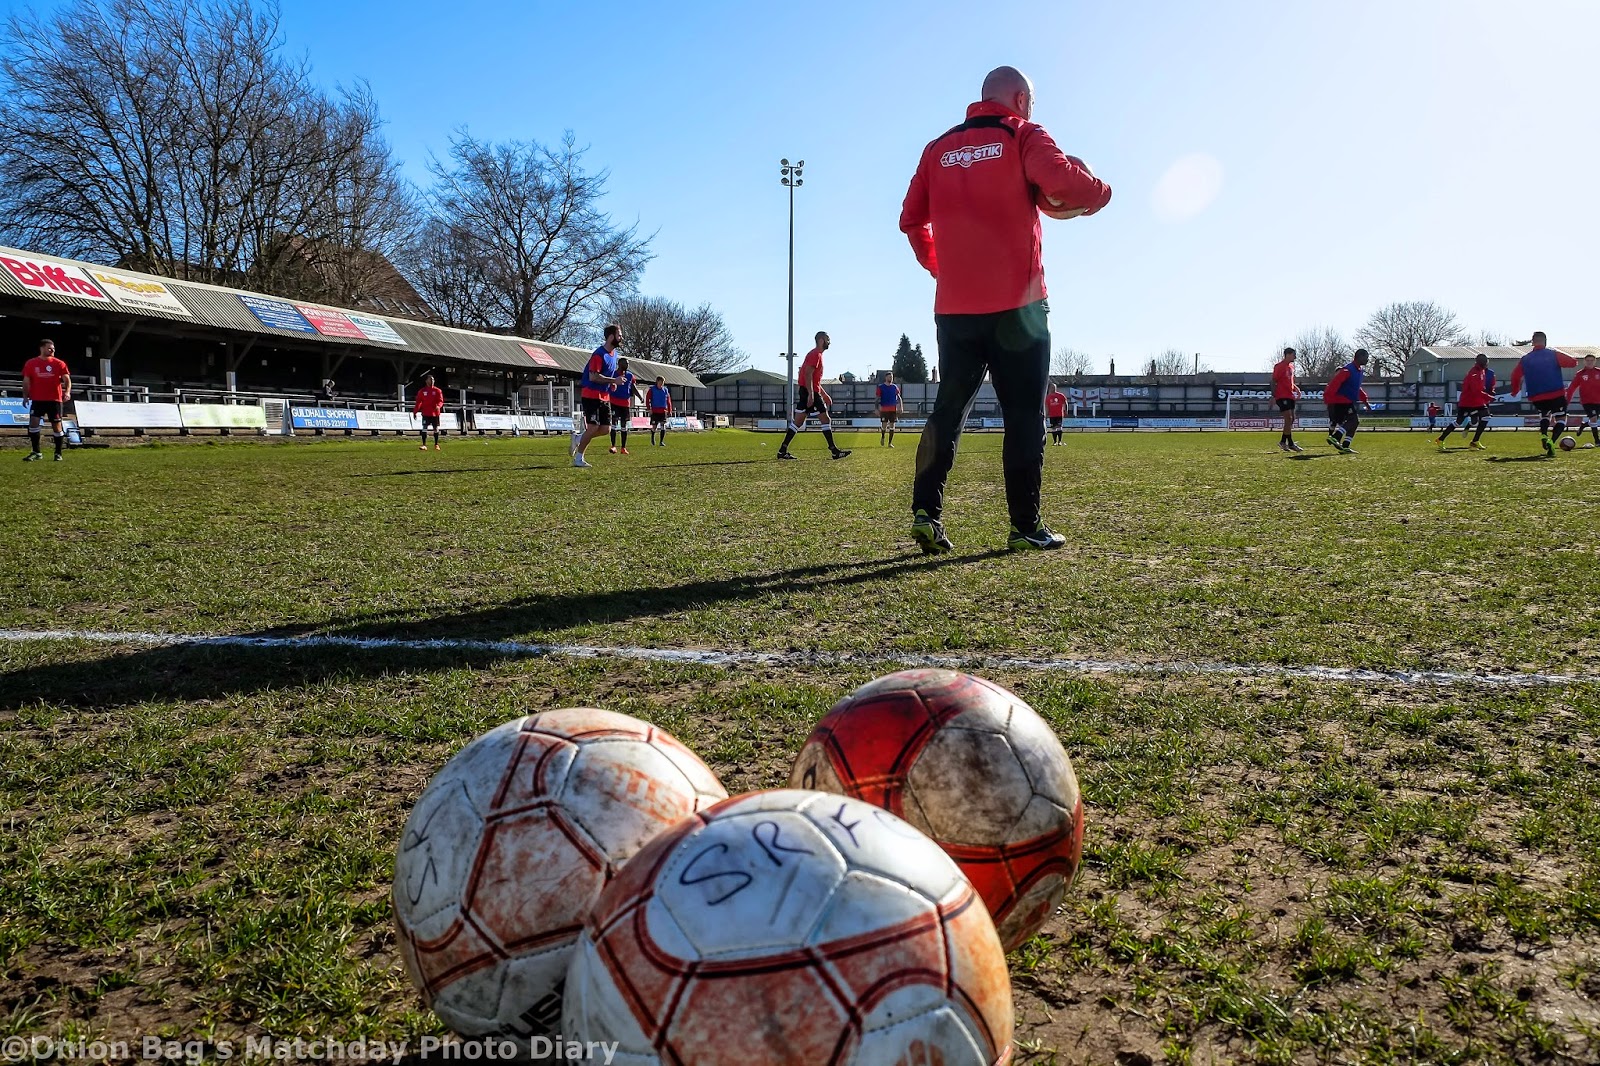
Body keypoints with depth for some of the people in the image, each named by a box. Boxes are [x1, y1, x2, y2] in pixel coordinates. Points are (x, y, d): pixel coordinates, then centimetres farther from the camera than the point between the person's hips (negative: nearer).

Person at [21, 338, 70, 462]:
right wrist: (25, 396, -1)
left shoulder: (59, 364, 3)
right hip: (37, 400, 0)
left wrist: (67, 392, -19)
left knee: (57, 426, 2)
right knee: (33, 423, -10)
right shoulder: (31, 363, 4)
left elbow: (67, 379, -1)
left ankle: (58, 453, 12)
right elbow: (26, 381, 8)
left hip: (55, 400, 0)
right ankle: (36, 452, -1)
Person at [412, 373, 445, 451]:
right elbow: (418, 402, 4)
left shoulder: (437, 390, 3)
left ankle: (436, 445, 17)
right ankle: (424, 445, -7)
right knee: (424, 428, -8)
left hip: (435, 413, 0)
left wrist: (438, 406, -24)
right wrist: (415, 411, -2)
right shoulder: (422, 391, 5)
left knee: (436, 429, 6)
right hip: (425, 413, 0)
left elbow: (441, 401, -2)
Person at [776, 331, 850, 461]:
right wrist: (811, 394, -26)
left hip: (806, 391, 10)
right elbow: (808, 375, -20)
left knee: (798, 422, 6)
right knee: (825, 419, -6)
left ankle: (782, 451, 4)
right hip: (810, 392, -10)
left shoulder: (817, 354, 22)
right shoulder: (815, 354, -10)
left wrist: (824, 394, 27)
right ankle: (834, 451, -3)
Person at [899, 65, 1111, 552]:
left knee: (948, 409, 10)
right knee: (1024, 414, 1)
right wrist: (1099, 193, 2)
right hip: (1016, 305, -4)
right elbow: (1062, 180, -17)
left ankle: (926, 512, 0)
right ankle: (1026, 526, 1)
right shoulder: (1022, 136, 0)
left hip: (953, 307, 5)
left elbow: (911, 220, 14)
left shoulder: (938, 148, 15)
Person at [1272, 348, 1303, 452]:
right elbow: (1273, 381, -11)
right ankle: (1290, 444, -8)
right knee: (1289, 418, -11)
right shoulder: (1279, 366, -9)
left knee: (1291, 419, 9)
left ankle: (1283, 442, 16)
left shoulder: (1291, 366, 17)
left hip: (1290, 396, 9)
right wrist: (1273, 396, -17)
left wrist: (1296, 388, 8)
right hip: (1282, 396, -9)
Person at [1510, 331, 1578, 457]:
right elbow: (1573, 362, -4)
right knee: (1561, 419, 8)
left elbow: (1515, 376, 6)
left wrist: (1515, 391, 23)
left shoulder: (1525, 359, 3)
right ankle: (1551, 442, -17)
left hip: (1536, 397, 3)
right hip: (1556, 394, -3)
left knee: (1544, 416, 27)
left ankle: (1544, 435, -3)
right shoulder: (1554, 354, -3)